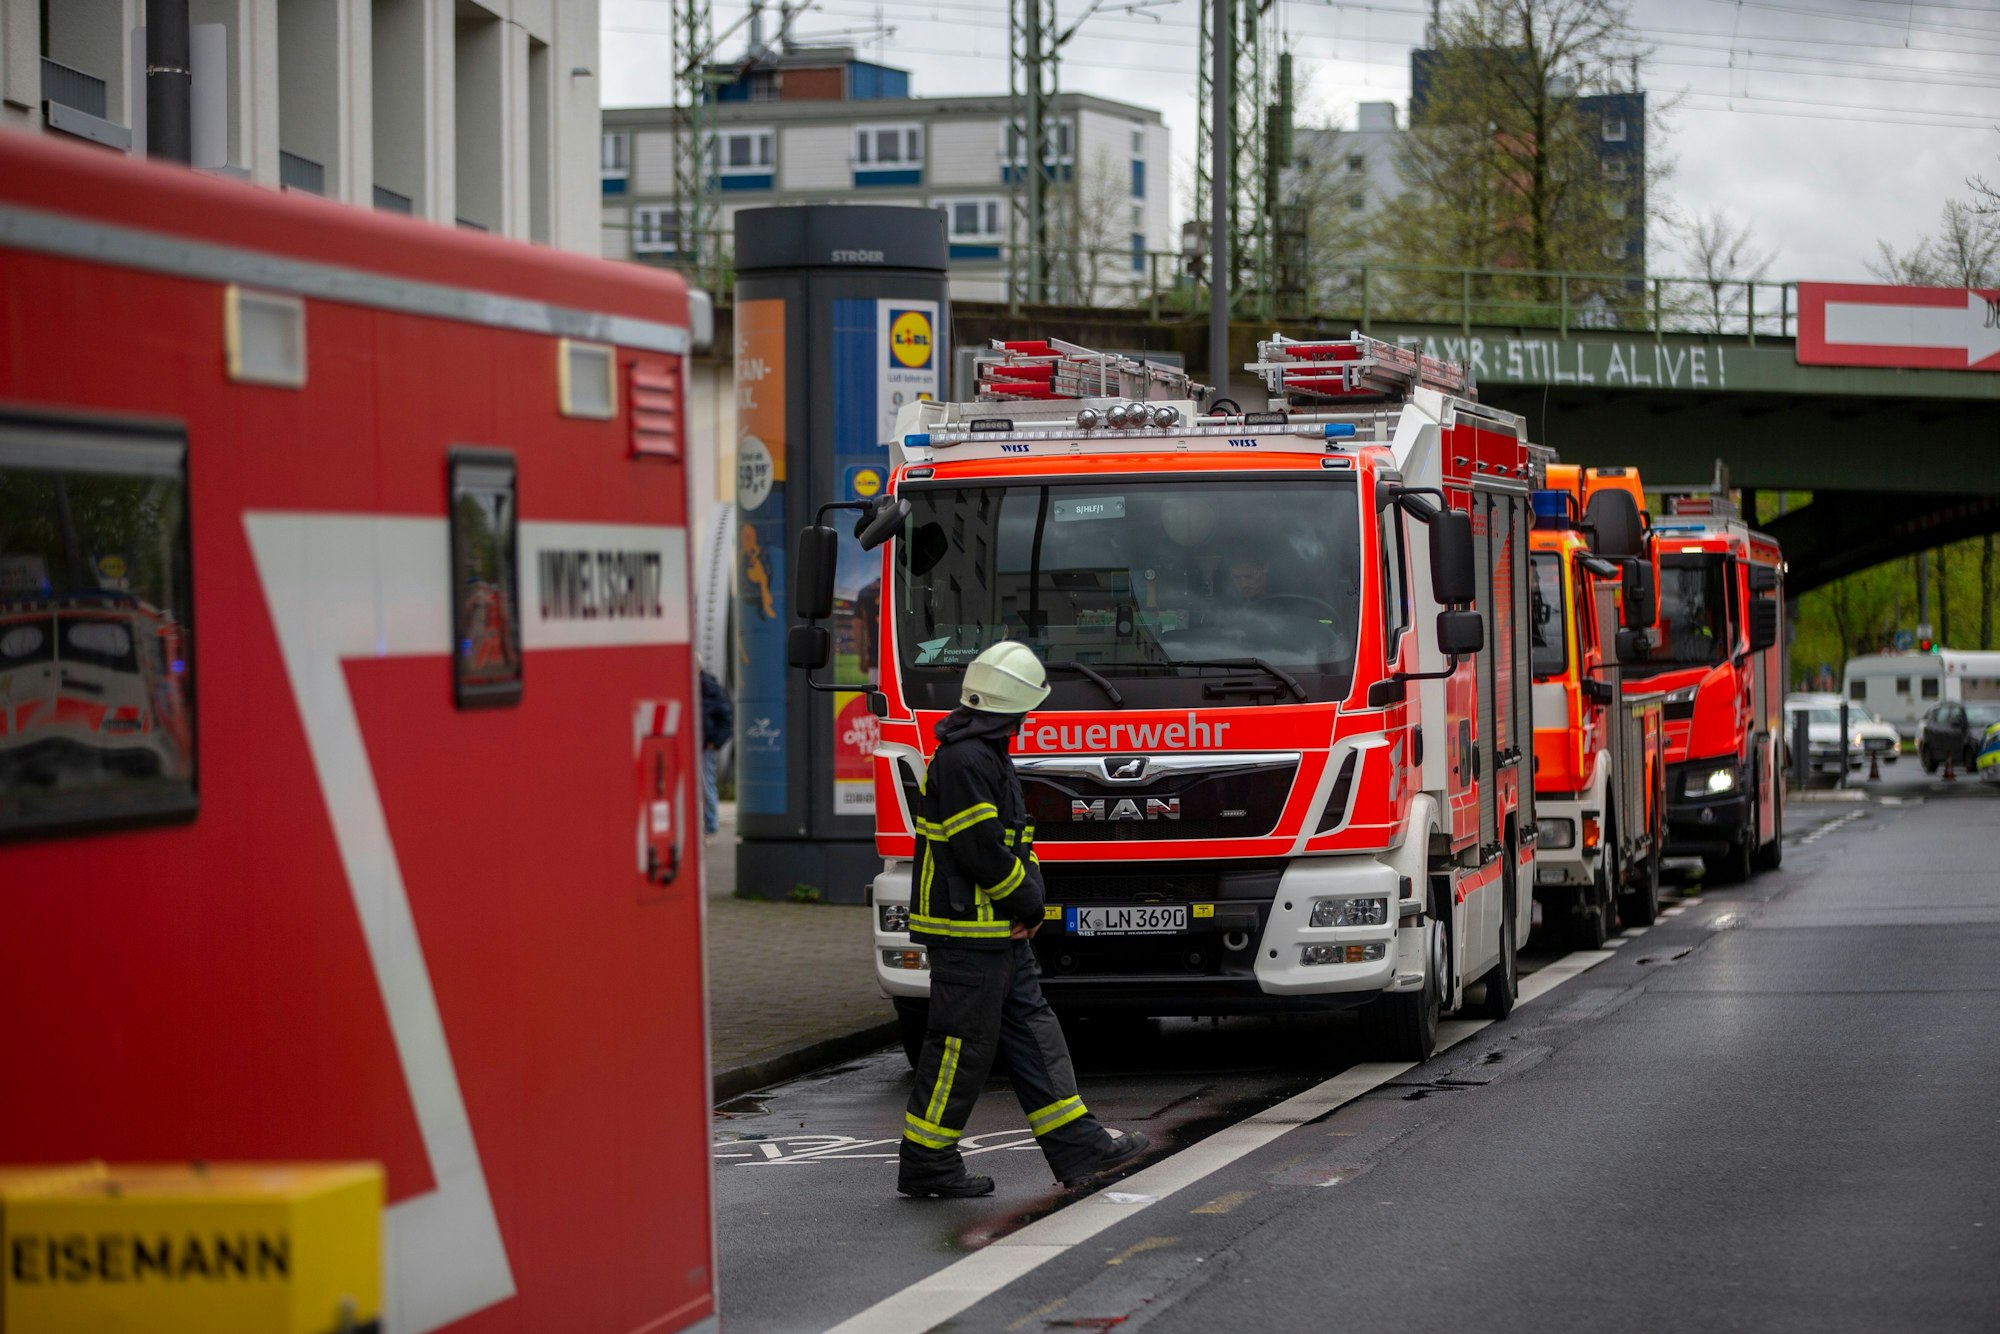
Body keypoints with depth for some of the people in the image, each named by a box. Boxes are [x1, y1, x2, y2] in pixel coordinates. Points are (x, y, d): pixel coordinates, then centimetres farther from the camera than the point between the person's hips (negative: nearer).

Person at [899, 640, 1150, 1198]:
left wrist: (1028, 898, 3)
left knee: (1032, 1033, 10)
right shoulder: (963, 761, -19)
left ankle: (1078, 1145, 13)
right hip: (967, 929, -11)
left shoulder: (987, 753, 15)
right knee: (963, 1045, -4)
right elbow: (981, 850, -23)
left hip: (1002, 932, 11)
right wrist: (1028, 901, -8)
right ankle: (925, 1163, 3)